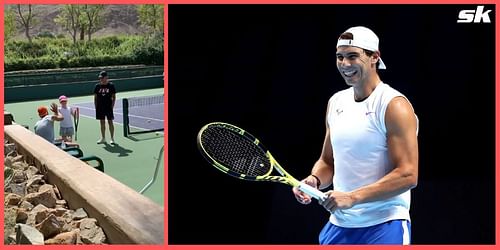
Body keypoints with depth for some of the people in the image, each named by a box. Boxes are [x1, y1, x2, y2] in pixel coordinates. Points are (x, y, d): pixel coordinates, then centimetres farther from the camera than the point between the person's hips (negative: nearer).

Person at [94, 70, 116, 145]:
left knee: (110, 122, 0)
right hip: (100, 107, 3)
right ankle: (103, 138, 19)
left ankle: (112, 138, 8)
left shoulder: (111, 85, -3)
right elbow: (95, 97, 9)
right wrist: (96, 107, 2)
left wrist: (112, 106, -6)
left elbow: (114, 96, 0)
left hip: (108, 107, -3)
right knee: (102, 123, 10)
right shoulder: (97, 86, 4)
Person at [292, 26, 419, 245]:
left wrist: (353, 197, -23)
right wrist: (314, 180, -4)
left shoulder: (394, 106, -12)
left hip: (383, 227, -6)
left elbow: (408, 175, -18)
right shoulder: (335, 102, 8)